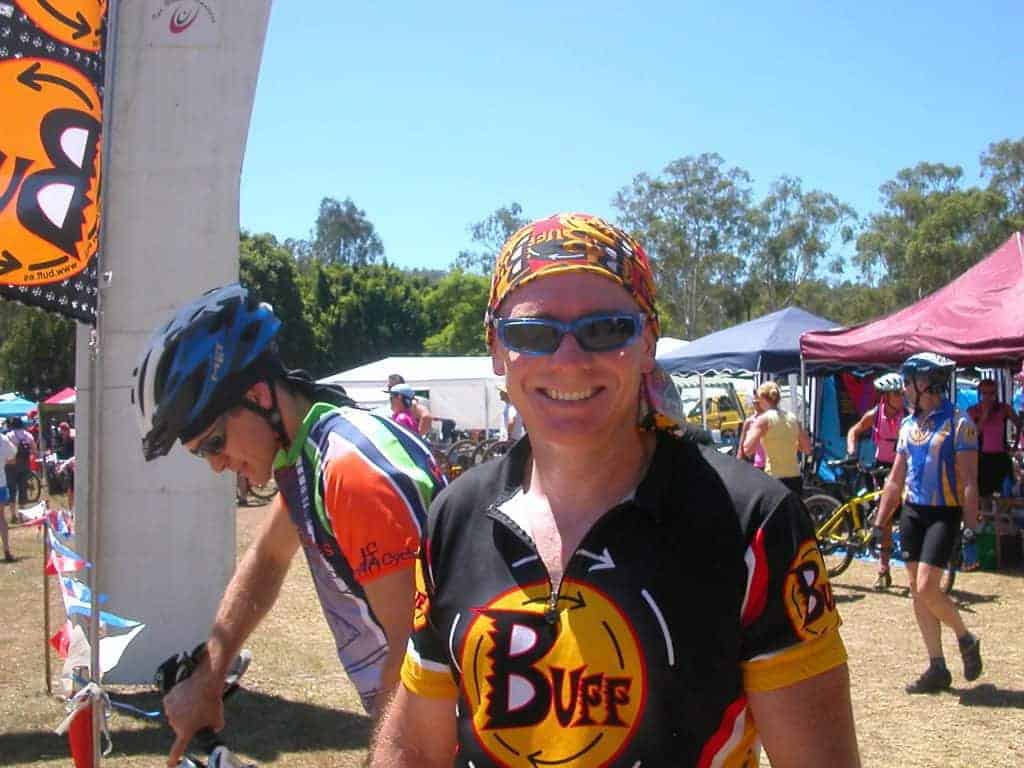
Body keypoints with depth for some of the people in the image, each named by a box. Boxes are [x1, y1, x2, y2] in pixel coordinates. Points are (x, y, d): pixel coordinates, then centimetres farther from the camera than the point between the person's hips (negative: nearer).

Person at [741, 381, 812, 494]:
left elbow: (747, 449, -16)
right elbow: (807, 448, 14)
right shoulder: (792, 418, 9)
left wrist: (749, 428, 0)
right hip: (795, 479, 6)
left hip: (774, 480, -6)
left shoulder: (764, 419, -9)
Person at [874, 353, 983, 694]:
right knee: (917, 592, 6)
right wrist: (879, 524, 12)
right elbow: (895, 480, 15)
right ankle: (937, 669, 15)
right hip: (912, 512, 7)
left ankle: (966, 639, 14)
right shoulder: (908, 424, 10)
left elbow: (969, 481, -12)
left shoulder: (958, 423, -9)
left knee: (926, 588, -14)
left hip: (943, 514, -7)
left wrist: (970, 527, -18)